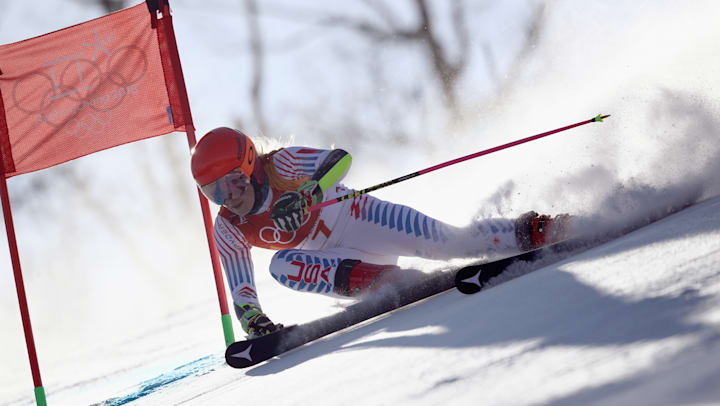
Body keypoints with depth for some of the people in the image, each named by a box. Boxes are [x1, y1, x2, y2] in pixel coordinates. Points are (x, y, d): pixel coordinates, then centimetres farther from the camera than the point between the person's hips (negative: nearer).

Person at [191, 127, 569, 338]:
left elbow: (339, 159, -33)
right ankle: (385, 280, -33)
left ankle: (527, 232, -7)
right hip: (336, 261, 4)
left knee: (447, 242, -24)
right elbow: (241, 290, -6)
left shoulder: (281, 165, -20)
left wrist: (304, 194, -51)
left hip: (360, 220, -4)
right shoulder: (229, 231, -7)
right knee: (282, 264, -26)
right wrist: (253, 321, -27)